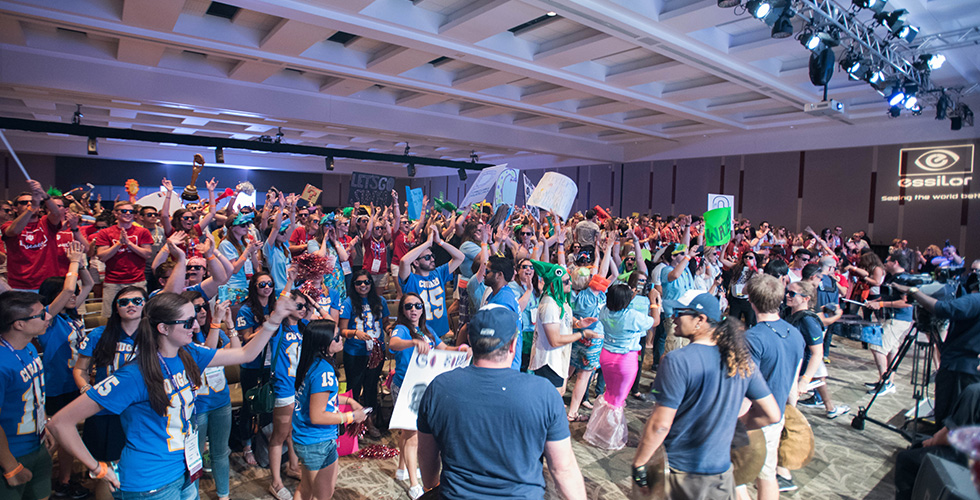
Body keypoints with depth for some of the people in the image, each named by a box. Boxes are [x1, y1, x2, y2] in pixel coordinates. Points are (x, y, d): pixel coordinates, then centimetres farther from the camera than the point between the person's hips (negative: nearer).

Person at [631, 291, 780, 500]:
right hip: (721, 471, 5)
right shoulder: (742, 358, -4)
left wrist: (638, 463, -8)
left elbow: (660, 424, -20)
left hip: (679, 475, -5)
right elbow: (771, 414, 2)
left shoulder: (677, 361, -22)